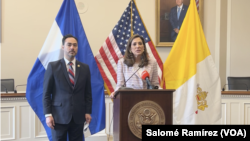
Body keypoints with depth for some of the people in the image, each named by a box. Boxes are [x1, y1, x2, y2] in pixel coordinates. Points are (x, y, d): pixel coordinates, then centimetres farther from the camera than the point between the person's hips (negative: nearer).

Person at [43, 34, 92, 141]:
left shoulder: (84, 68, 8)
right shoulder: (53, 66, 1)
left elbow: (88, 93, 10)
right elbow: (46, 93, -1)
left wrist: (88, 112, 3)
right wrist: (48, 114, -7)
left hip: (78, 116, 2)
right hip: (59, 116, -2)